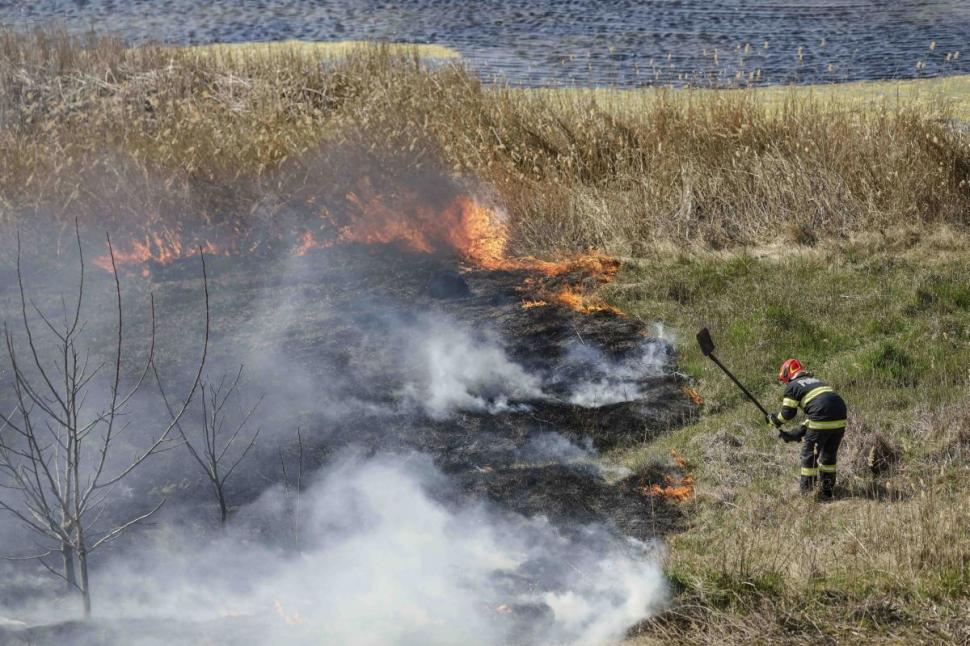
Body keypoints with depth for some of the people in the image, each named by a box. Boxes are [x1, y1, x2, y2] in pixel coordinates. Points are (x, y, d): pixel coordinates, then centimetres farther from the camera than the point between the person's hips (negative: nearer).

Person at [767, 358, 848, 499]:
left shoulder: (792, 386, 8)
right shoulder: (816, 381, 30)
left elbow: (787, 413, 8)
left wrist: (774, 420, 29)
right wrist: (799, 432, 32)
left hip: (822, 421, -7)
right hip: (840, 419, 7)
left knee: (809, 453, 10)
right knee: (829, 454, 21)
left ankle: (807, 490, 13)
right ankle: (827, 490, 25)